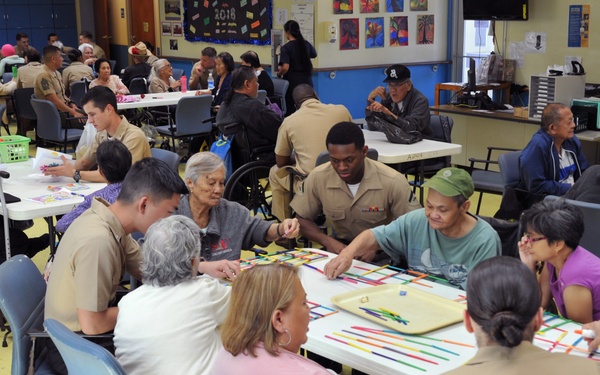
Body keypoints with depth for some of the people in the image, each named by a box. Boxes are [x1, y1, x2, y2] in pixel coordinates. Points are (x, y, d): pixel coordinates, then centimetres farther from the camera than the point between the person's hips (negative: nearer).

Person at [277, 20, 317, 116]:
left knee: (291, 109, 3)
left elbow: (285, 67, -20)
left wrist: (279, 74, -2)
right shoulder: (306, 44, 3)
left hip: (292, 82, -5)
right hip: (306, 81, 5)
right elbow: (314, 55, 24)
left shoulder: (286, 47, -13)